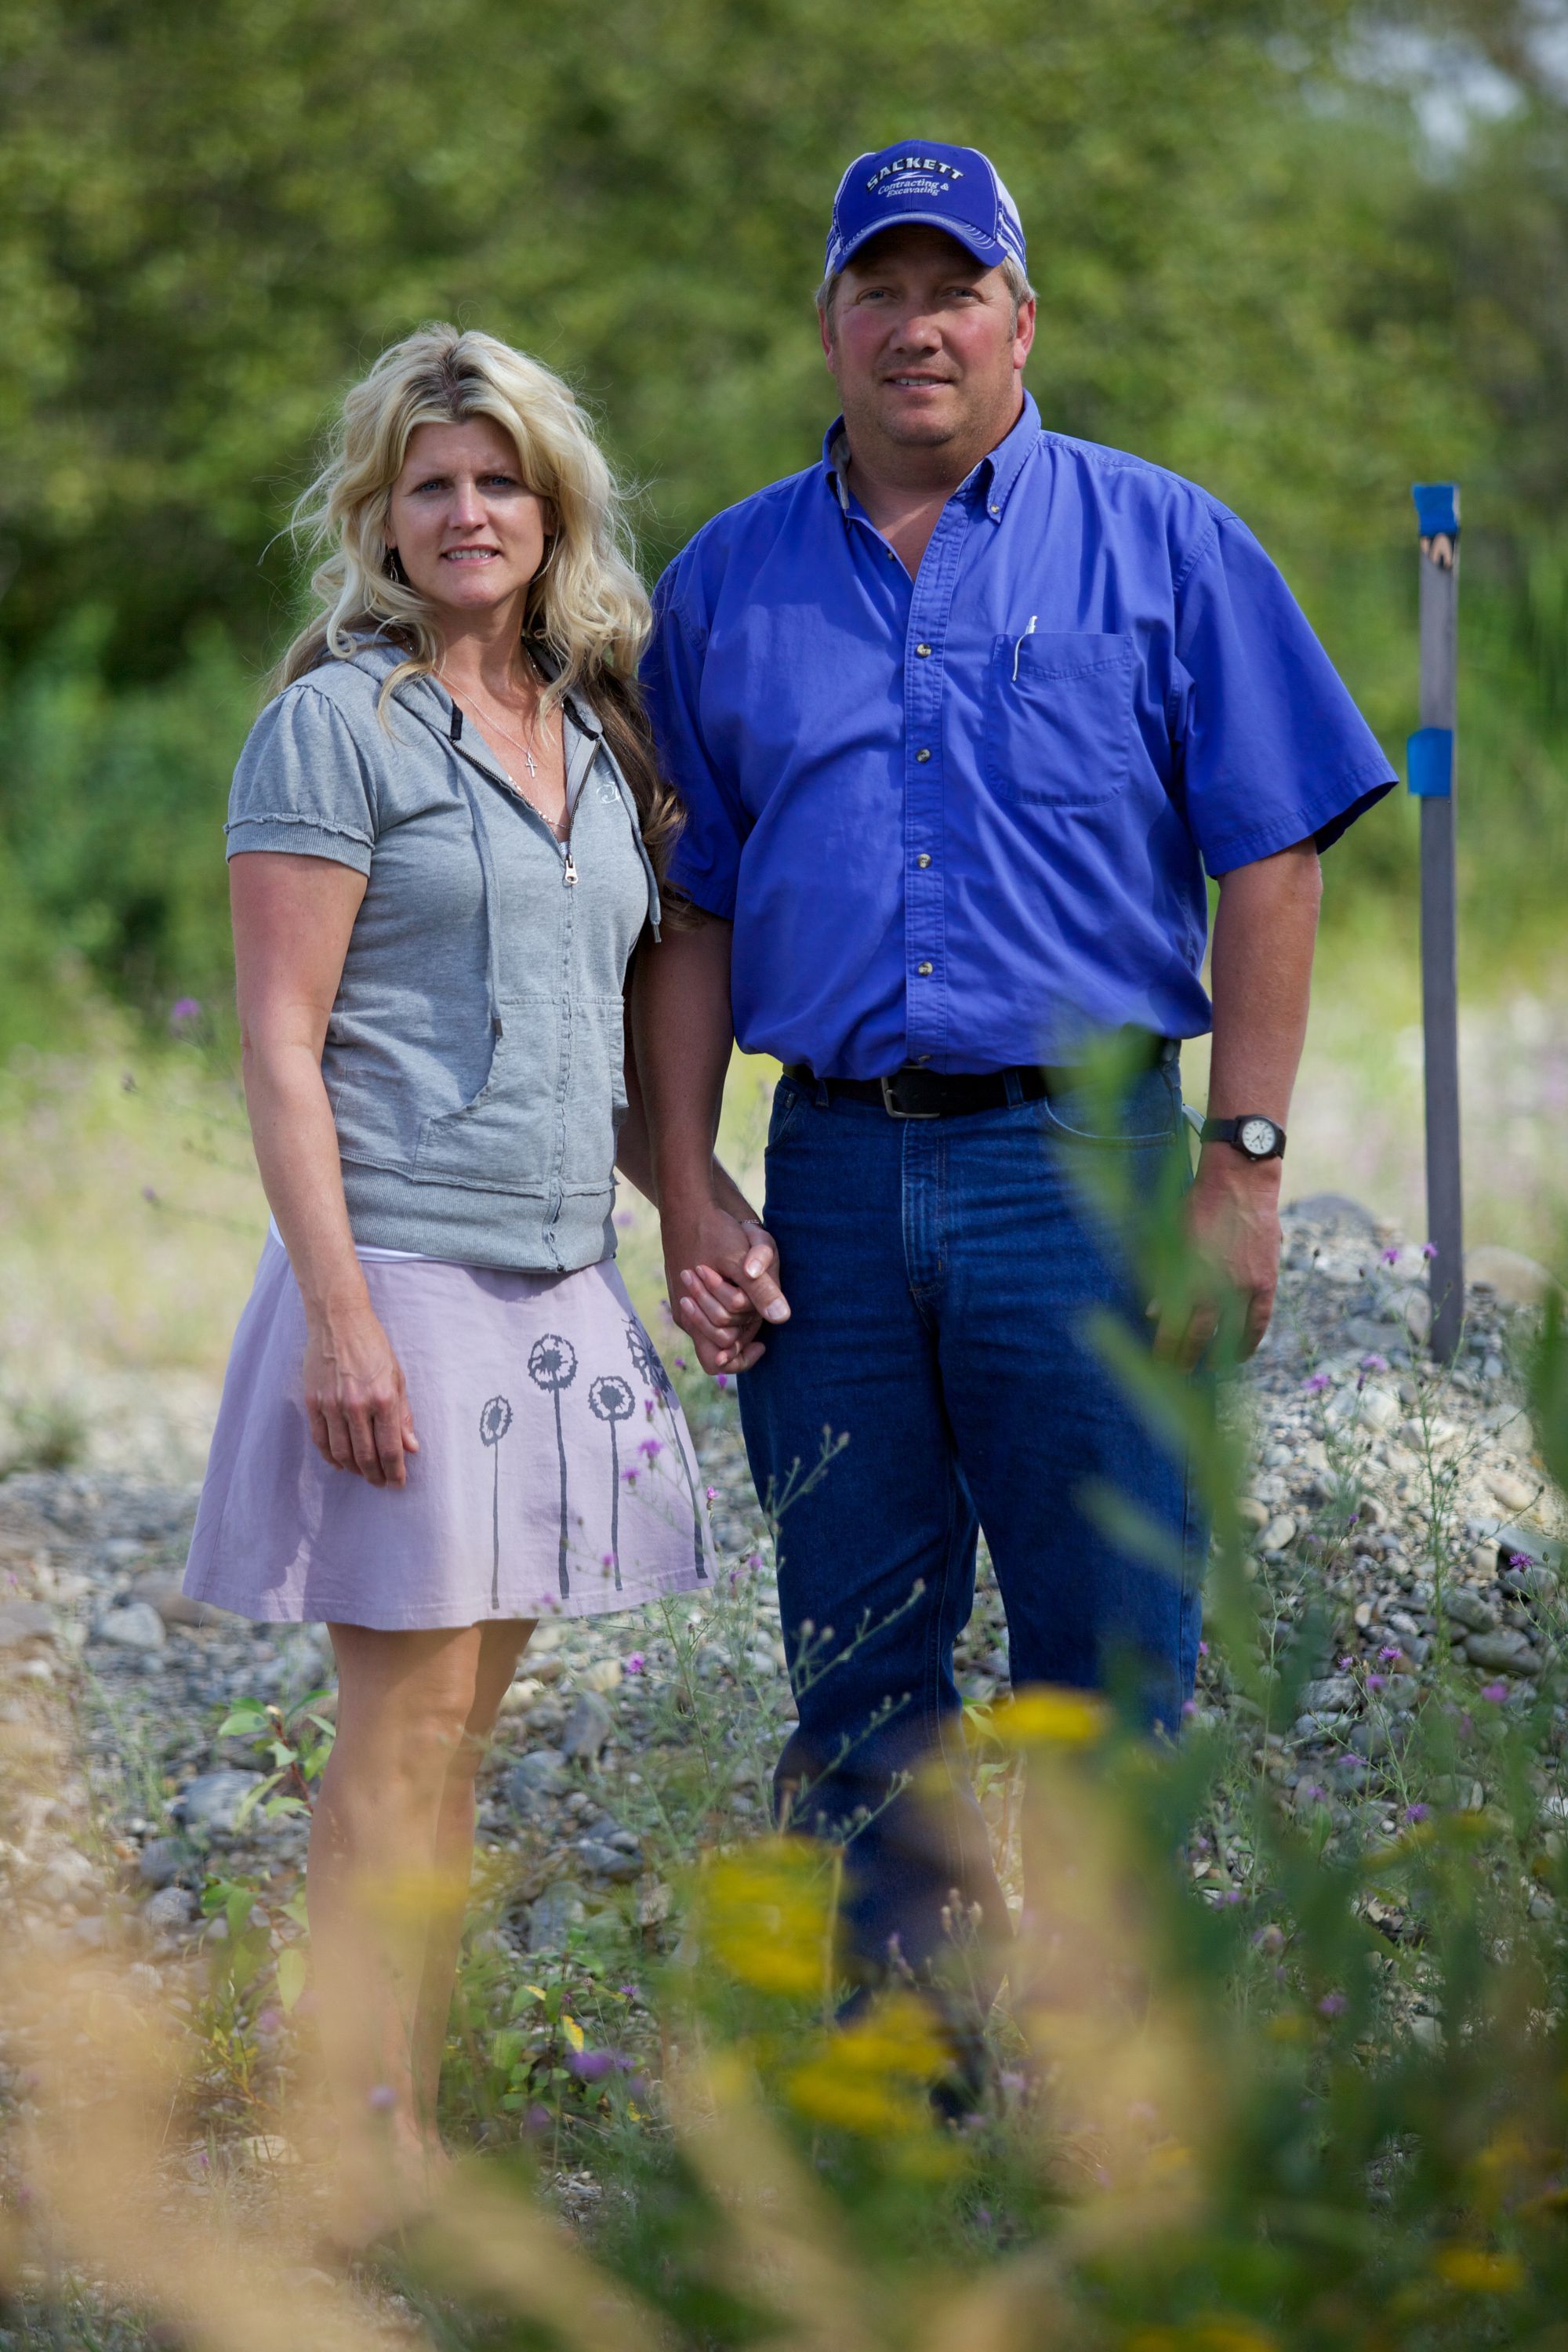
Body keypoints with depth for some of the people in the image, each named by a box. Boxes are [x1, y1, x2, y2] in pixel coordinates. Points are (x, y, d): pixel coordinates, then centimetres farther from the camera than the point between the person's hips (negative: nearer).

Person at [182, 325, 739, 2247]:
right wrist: (338, 1313, -17)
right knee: (405, 1723, -8)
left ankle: (413, 2145, 15)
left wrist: (708, 1207, 11)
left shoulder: (597, 739, 15)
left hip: (556, 1283, 7)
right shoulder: (340, 724, -6)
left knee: (460, 1725, 9)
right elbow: (281, 1044, -10)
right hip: (403, 1274, -7)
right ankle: (356, 2176, -5)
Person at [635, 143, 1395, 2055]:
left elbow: (1266, 867, 2)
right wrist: (686, 1201, 4)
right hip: (830, 1178, 3)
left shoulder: (1164, 548, 5)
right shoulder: (727, 585, 13)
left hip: (1079, 1163, -3)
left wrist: (1242, 1165, -6)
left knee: (1112, 1664, -3)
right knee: (858, 1674, 7)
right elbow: (690, 914, 14)